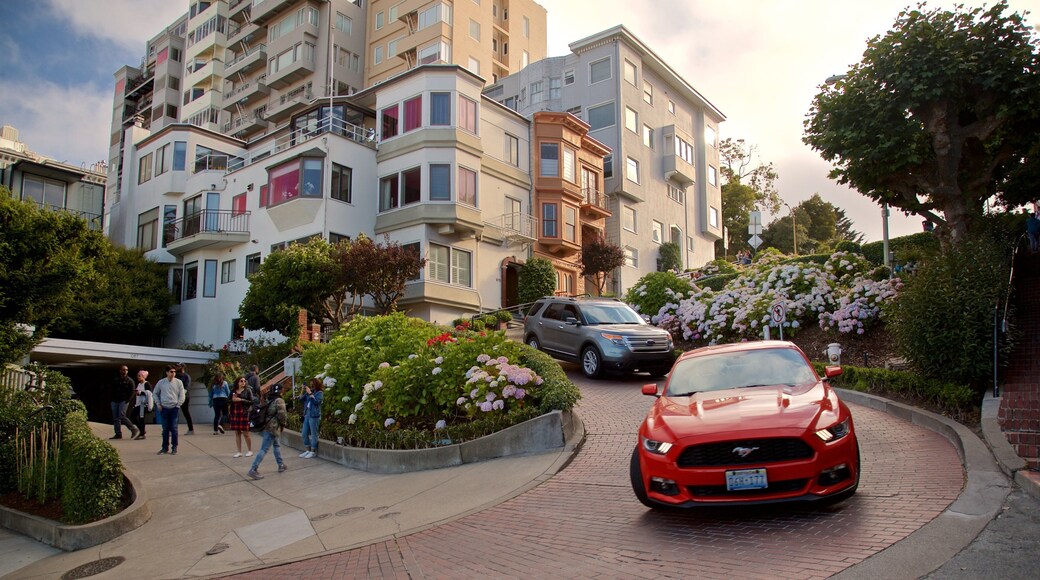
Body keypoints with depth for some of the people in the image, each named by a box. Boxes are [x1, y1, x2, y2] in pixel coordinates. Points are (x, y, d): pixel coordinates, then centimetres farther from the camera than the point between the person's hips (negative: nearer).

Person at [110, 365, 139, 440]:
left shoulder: (130, 381, 2)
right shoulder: (116, 380, 16)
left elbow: (132, 392, -3)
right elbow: (112, 391, 21)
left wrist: (127, 400, -14)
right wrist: (111, 399, 8)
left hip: (124, 401, -6)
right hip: (115, 401, 6)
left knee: (121, 416, -16)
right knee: (115, 418, 3)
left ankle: (133, 429, -5)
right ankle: (118, 434, 7)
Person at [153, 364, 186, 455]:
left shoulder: (178, 382, -1)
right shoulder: (161, 382, 3)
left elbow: (182, 396, 1)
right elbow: (155, 394, 14)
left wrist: (178, 405, -5)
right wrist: (158, 404, 5)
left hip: (174, 408, -2)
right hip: (164, 409, 2)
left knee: (174, 428, -3)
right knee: (165, 429, 7)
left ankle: (174, 447, 4)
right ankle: (165, 447, 17)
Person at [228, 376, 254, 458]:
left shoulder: (248, 391, 1)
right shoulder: (233, 391, 10)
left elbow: (251, 402, -5)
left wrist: (241, 400, -13)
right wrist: (232, 400, -6)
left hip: (244, 414, -4)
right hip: (234, 413, 4)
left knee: (245, 433, -2)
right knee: (237, 433, 8)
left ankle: (250, 451, 11)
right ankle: (239, 452, 15)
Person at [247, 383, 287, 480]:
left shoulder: (268, 400, 12)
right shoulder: (279, 401, -11)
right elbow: (281, 415, -18)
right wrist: (283, 425, -1)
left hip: (266, 426, 9)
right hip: (272, 428, -9)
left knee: (277, 445, 22)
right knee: (264, 449, -9)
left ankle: (281, 465, 30)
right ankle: (253, 470, -13)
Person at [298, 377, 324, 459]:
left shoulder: (319, 393, -5)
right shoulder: (309, 392, 14)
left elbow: (316, 401, -21)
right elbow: (301, 399, 14)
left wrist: (310, 393, -19)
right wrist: (303, 391, 1)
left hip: (314, 416, -8)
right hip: (307, 415, 8)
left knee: (313, 434, -2)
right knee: (304, 434, 12)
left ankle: (313, 451, 5)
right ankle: (307, 450, 23)